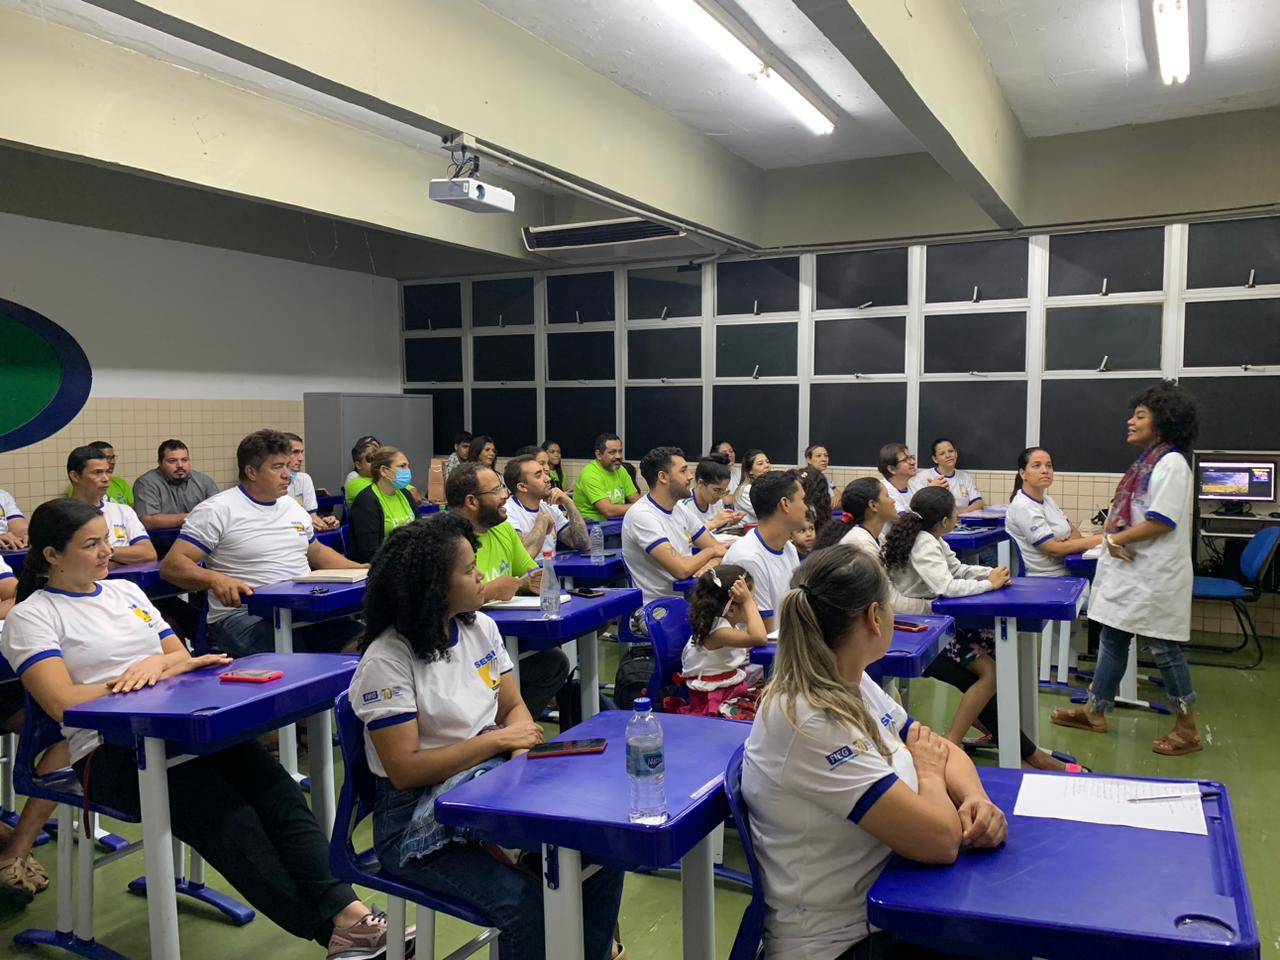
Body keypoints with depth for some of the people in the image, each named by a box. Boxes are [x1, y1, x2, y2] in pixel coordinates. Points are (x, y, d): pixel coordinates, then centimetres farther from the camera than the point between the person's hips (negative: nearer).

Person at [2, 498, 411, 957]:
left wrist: (159, 663, -7)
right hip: (110, 750, -5)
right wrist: (176, 668, -12)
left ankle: (346, 910, -30)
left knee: (281, 797, -22)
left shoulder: (125, 590, 20)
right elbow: (63, 703, -11)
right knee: (229, 821, -28)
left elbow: (179, 654, 20)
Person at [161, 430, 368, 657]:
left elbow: (317, 551, 34)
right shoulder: (217, 510, -2)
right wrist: (215, 579, -27)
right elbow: (171, 565, -8)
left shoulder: (292, 506, 20)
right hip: (242, 615, -6)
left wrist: (358, 569, 17)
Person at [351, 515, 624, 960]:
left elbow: (513, 707, 8)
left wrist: (521, 751, -14)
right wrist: (497, 740, -19)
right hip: (418, 818, -6)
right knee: (527, 905, -27)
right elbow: (405, 770, -19)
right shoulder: (387, 660, -17)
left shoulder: (480, 627, 3)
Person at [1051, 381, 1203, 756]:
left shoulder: (1170, 462, -15)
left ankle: (1187, 729, 14)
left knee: (1163, 648, 0)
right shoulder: (1147, 461, 13)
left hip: (1154, 575, -9)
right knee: (1112, 638, 14)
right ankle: (1095, 712, 24)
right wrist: (1111, 538, 0)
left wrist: (1116, 538, -14)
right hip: (1129, 570, 10)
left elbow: (1162, 521, -22)